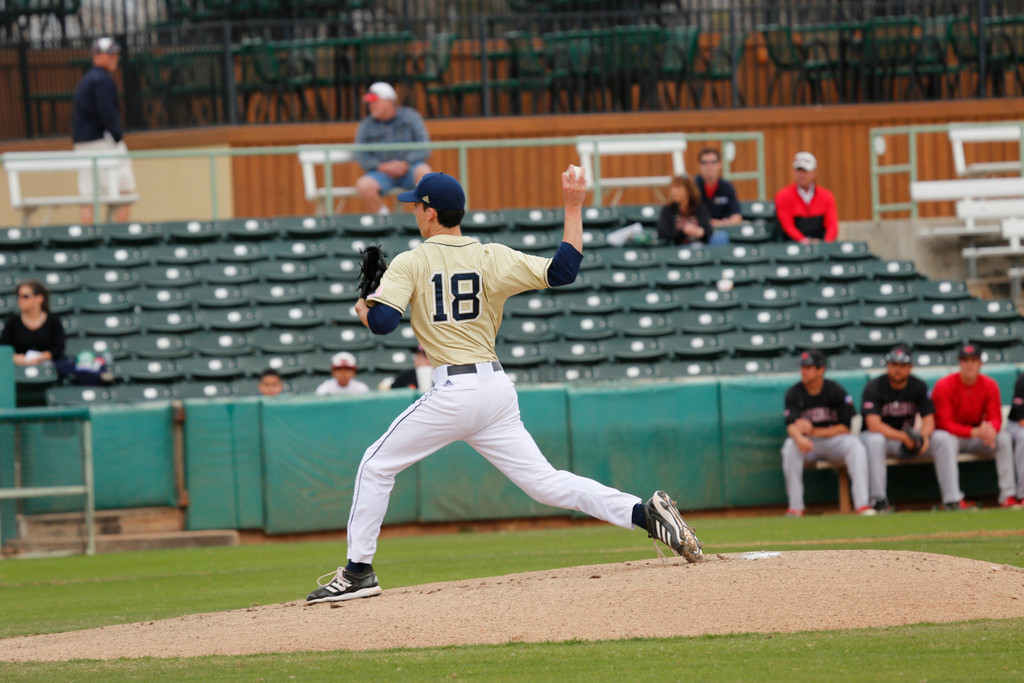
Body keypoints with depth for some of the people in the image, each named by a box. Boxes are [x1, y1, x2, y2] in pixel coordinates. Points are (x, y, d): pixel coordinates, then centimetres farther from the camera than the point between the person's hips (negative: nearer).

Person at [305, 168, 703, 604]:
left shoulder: (410, 264, -3)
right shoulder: (493, 258, 6)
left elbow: (382, 323, -13)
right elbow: (563, 270, -1)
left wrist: (363, 307, 11)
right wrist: (573, 207, 6)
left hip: (454, 392, -5)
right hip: (498, 387, 5)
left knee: (377, 466, 11)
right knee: (544, 481, 5)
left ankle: (359, 571, 8)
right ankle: (645, 513, -11)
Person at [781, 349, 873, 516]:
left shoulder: (836, 391, -5)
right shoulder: (793, 393, -3)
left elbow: (845, 427, -8)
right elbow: (791, 426, -17)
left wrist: (814, 432, -19)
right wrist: (800, 439, -43)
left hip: (833, 441, 0)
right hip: (806, 441, 0)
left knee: (855, 445, -29)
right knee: (790, 447, -32)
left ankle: (862, 504, -35)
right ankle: (795, 508, -29)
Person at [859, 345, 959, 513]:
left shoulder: (919, 386, 0)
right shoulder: (874, 387, -14)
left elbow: (928, 419, -4)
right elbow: (873, 424, -26)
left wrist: (924, 436, -29)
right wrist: (903, 437, -38)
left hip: (907, 435, 4)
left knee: (944, 439, -18)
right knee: (874, 441, -40)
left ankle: (951, 499, -21)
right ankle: (878, 501, -37)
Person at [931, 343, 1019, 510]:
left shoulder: (990, 386, -4)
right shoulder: (943, 386, -16)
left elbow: (995, 418, -9)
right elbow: (944, 424, -22)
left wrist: (991, 430, -37)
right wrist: (975, 432, -36)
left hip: (977, 438, 4)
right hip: (952, 435, -4)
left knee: (1004, 438, -22)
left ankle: (1007, 495, -24)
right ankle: (952, 499, -44)